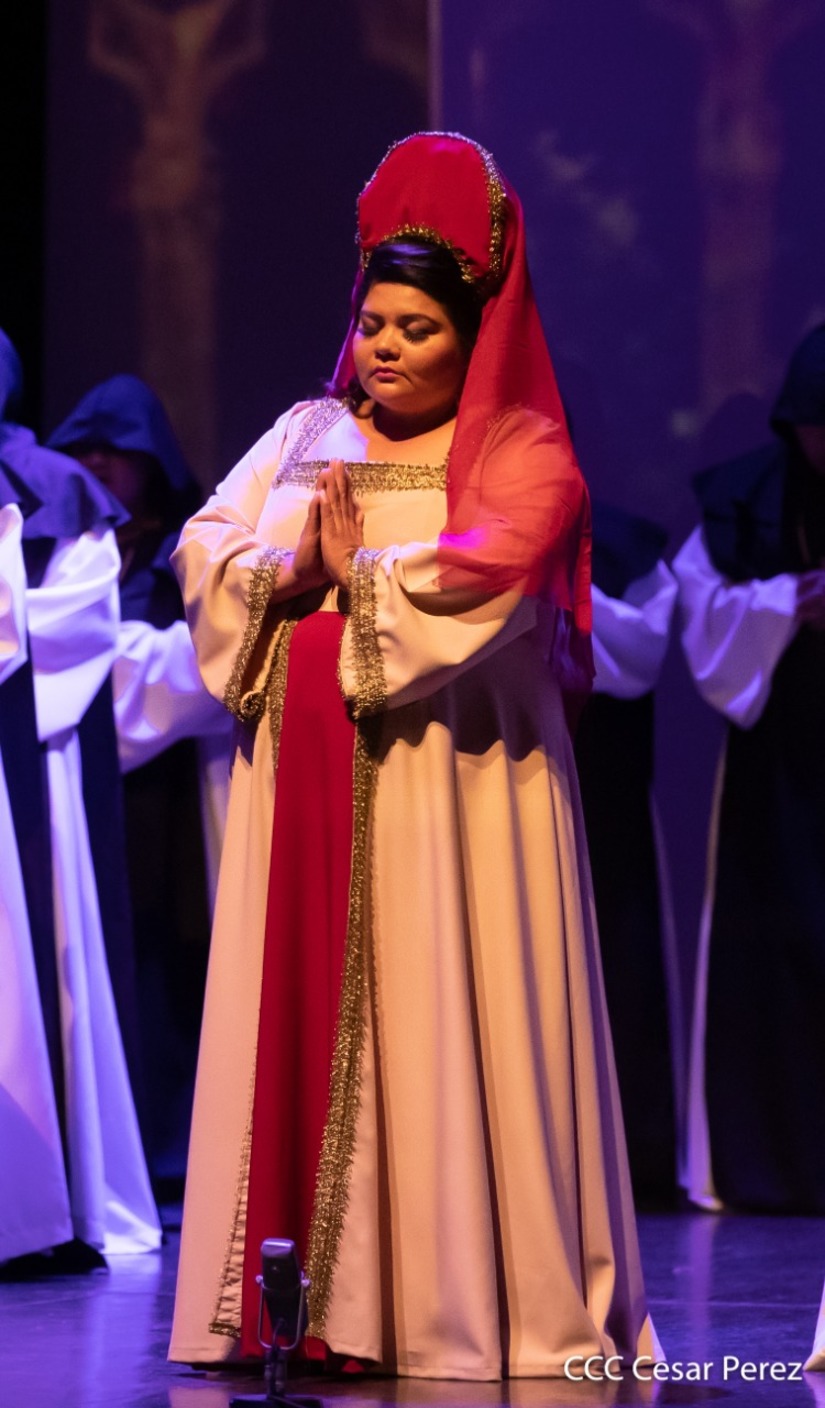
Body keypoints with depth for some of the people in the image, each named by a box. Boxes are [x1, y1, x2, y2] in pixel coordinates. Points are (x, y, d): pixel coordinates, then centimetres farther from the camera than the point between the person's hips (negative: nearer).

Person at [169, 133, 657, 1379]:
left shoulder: (522, 454, 1)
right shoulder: (307, 434, 17)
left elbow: (486, 577, -15)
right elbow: (208, 545, 10)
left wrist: (358, 567, -5)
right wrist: (290, 572, -9)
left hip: (445, 777, -5)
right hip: (305, 772, 5)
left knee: (433, 1029, -6)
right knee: (298, 1022, 1)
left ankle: (456, 1303, -3)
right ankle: (299, 1294, 3)